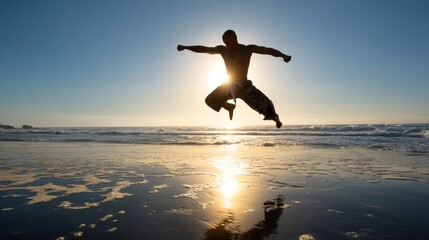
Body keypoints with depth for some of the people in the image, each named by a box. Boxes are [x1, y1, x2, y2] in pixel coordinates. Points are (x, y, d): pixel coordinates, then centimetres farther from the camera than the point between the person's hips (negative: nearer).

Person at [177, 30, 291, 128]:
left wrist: (283, 55, -34)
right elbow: (203, 49, 9)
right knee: (210, 100, 2)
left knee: (265, 104, -19)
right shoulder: (222, 49, 3)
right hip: (229, 85, 5)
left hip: (245, 85, -4)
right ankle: (230, 107, 28)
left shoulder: (248, 49, -9)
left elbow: (267, 50, -18)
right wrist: (185, 47, 9)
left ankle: (275, 117, 15)